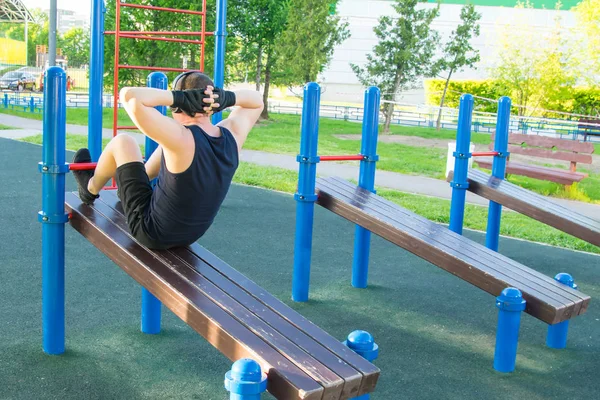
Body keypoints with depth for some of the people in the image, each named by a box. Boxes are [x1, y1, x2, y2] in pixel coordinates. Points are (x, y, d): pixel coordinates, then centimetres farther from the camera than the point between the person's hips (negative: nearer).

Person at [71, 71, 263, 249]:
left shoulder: (181, 139, -31)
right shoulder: (232, 136, -13)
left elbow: (128, 96, -37)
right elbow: (256, 101, 6)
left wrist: (178, 97, -31)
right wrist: (225, 98, -13)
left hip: (152, 232, -6)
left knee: (122, 142, 7)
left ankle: (90, 190, 36)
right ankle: (142, 178, 46)